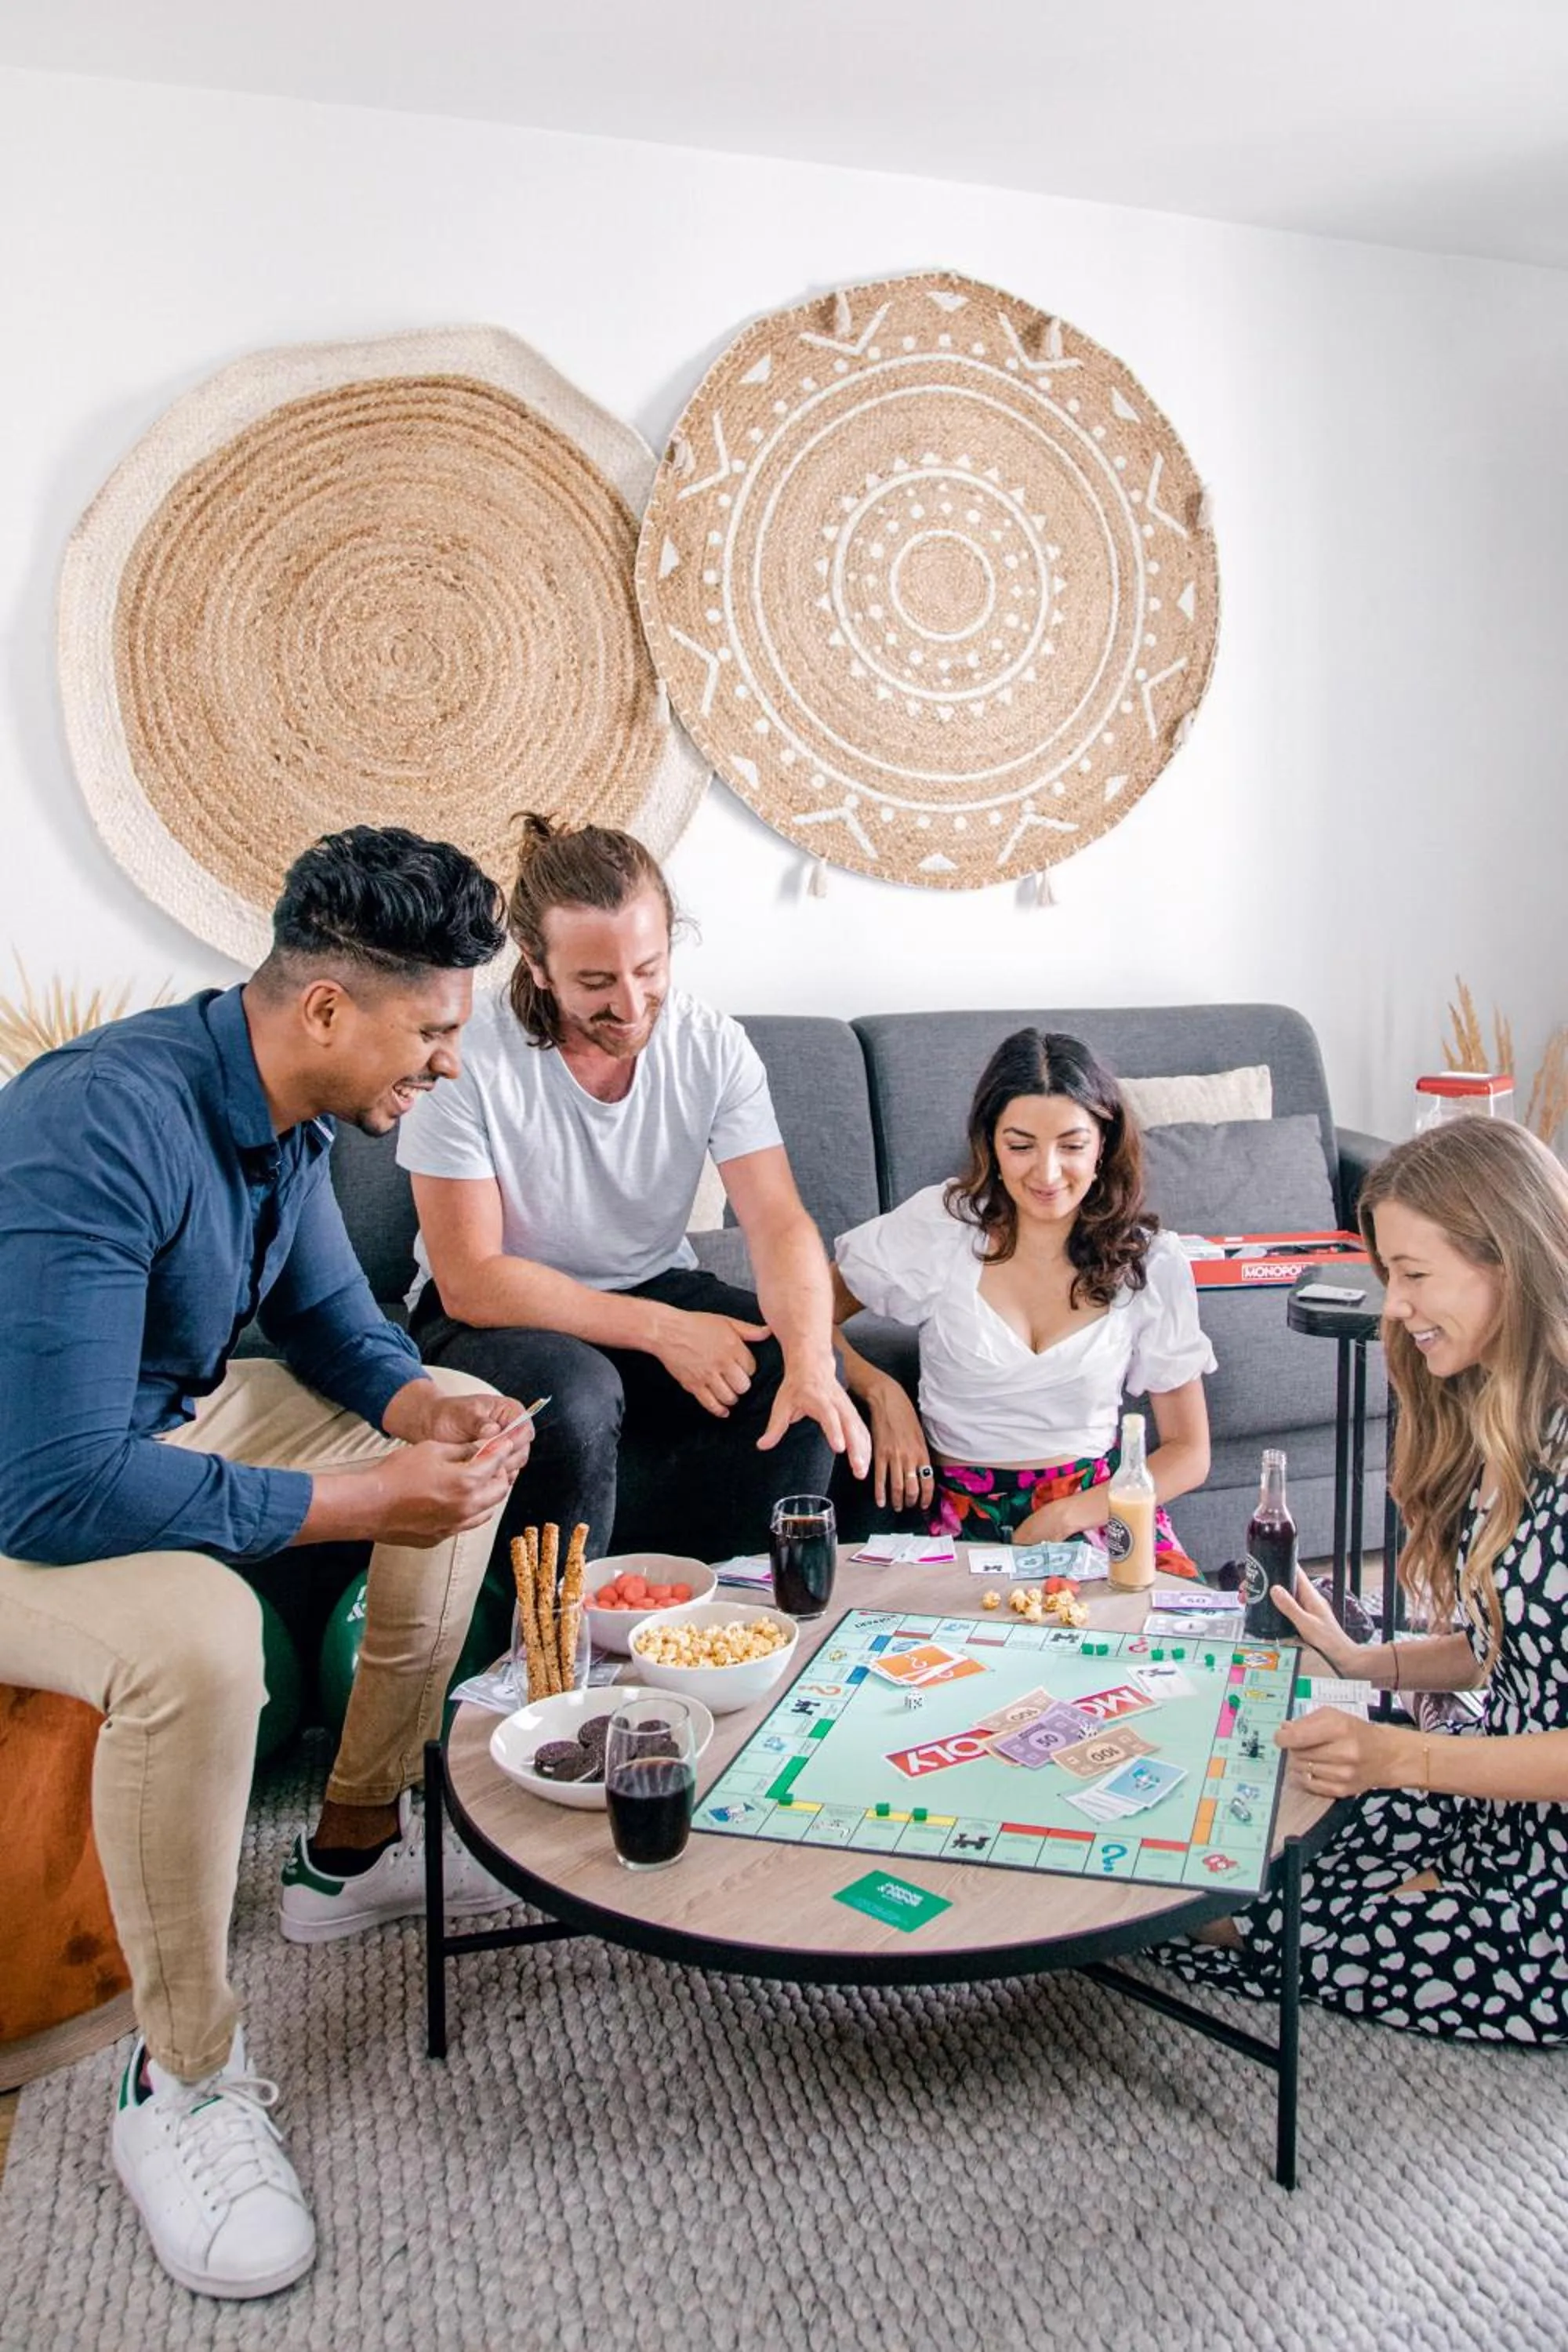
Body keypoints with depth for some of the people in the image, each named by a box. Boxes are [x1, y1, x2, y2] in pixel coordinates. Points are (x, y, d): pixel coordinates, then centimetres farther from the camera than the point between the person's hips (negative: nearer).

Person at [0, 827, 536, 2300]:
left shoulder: (281, 1109, -6)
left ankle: (355, 1845, 14)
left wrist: (427, 1411, -12)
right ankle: (181, 2079, -11)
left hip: (156, 1420, 9)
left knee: (473, 1424, 6)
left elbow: (331, 1320, 9)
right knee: (195, 1629, -38)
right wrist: (361, 1499, -31)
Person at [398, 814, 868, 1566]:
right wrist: (658, 1330, -27)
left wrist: (810, 1363, -36)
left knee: (793, 1375, -23)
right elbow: (470, 1282, -21)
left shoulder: (713, 1045, -10)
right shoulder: (468, 1060, -21)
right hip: (495, 1315, -3)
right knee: (574, 1398, -36)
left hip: (656, 1289, 4)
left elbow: (781, 1226, -16)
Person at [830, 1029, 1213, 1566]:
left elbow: (1188, 1452, 4)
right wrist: (881, 1392, -13)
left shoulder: (1150, 1263, 1)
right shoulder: (940, 1224, -2)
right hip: (959, 1512, -1)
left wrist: (1064, 1520, -11)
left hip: (1095, 1508, 1)